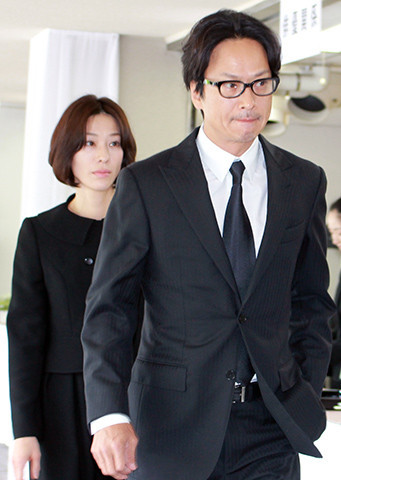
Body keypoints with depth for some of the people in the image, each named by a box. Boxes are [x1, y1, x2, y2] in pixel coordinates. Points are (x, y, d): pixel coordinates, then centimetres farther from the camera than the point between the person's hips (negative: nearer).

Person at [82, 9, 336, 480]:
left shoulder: (304, 182, 8)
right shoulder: (144, 185, -3)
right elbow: (108, 308, -6)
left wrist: (307, 396, 5)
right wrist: (110, 414, -19)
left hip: (270, 428, 2)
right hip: (172, 424, -2)